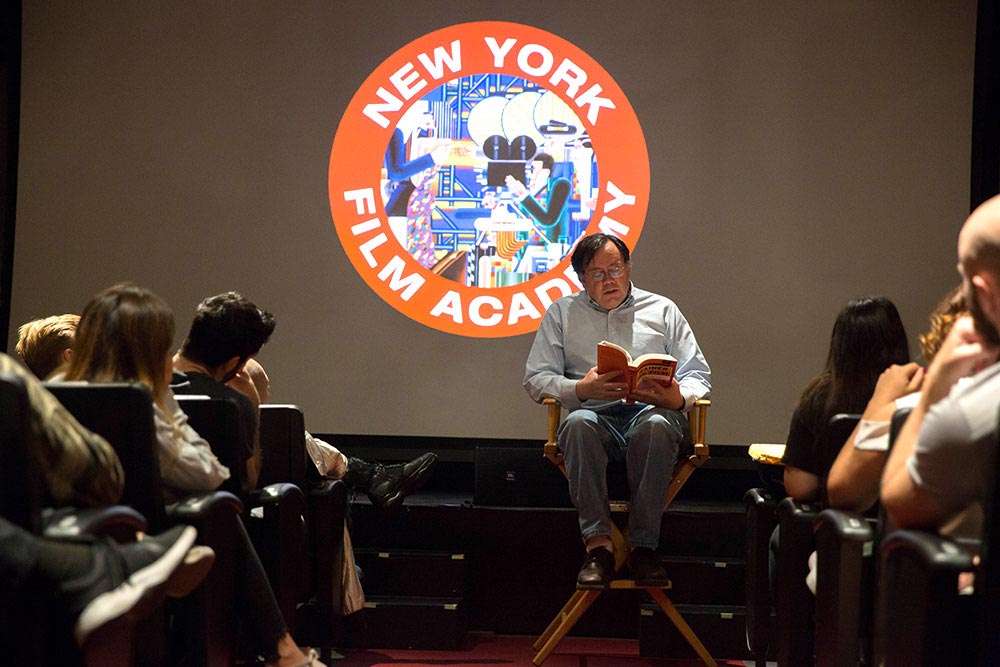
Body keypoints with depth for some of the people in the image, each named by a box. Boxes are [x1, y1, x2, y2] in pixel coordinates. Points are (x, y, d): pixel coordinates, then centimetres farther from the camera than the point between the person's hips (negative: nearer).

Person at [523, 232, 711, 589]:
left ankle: (644, 546, -32)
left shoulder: (662, 310, 19)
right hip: (596, 414, 0)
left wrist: (679, 398, -10)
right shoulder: (562, 313, 19)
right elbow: (535, 378, 10)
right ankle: (598, 544, -37)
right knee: (578, 423, -36)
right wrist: (580, 389, -10)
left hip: (652, 412, 0)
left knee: (657, 425, -37)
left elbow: (698, 376, 15)